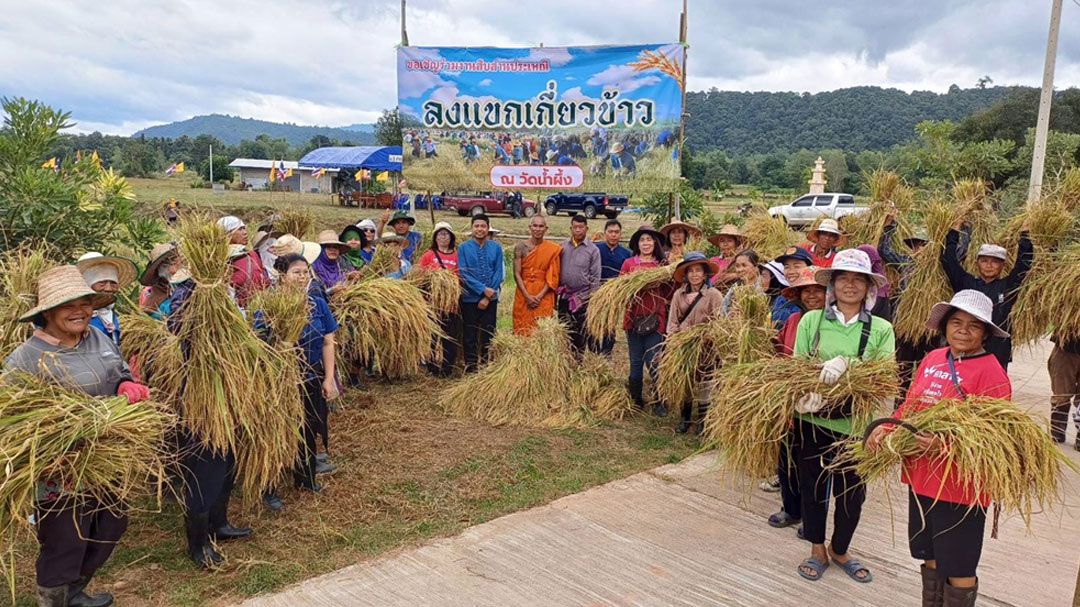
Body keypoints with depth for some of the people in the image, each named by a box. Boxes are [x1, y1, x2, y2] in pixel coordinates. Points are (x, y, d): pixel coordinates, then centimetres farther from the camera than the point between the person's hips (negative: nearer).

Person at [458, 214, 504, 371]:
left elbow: (499, 273, -1)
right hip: (469, 298, -1)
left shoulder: (496, 248, 2)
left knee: (488, 334, 7)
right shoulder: (463, 248, -3)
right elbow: (463, 273, -9)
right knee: (470, 335, 5)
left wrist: (487, 297, -9)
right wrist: (483, 289, -15)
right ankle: (470, 367, 15)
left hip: (491, 299, 2)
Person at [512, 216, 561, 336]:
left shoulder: (553, 250, 0)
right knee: (522, 328, 2)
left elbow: (552, 277, -1)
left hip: (544, 296, 0)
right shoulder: (520, 247, 0)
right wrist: (527, 296, -12)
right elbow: (517, 274, -3)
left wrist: (540, 296, -11)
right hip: (524, 295, 0)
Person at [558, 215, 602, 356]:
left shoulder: (593, 249, -5)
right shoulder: (563, 246, 4)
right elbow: (558, 270, 9)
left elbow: (595, 277, -5)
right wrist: (556, 292, 2)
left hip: (583, 297, -3)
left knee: (581, 332, 5)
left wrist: (592, 299, -9)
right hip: (565, 295, 3)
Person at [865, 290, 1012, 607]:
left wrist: (946, 446, -33)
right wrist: (886, 428, -8)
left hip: (961, 485, -6)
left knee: (958, 567, 8)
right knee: (931, 556, 21)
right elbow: (909, 407, 9)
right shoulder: (932, 359, 5)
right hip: (922, 476, 6)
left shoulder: (991, 372, -14)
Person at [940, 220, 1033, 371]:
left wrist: (1024, 234, 0)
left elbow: (1024, 263, 0)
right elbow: (948, 261, 4)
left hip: (998, 353, 0)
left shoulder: (1008, 286, 5)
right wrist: (954, 231, 5)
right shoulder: (966, 283, 6)